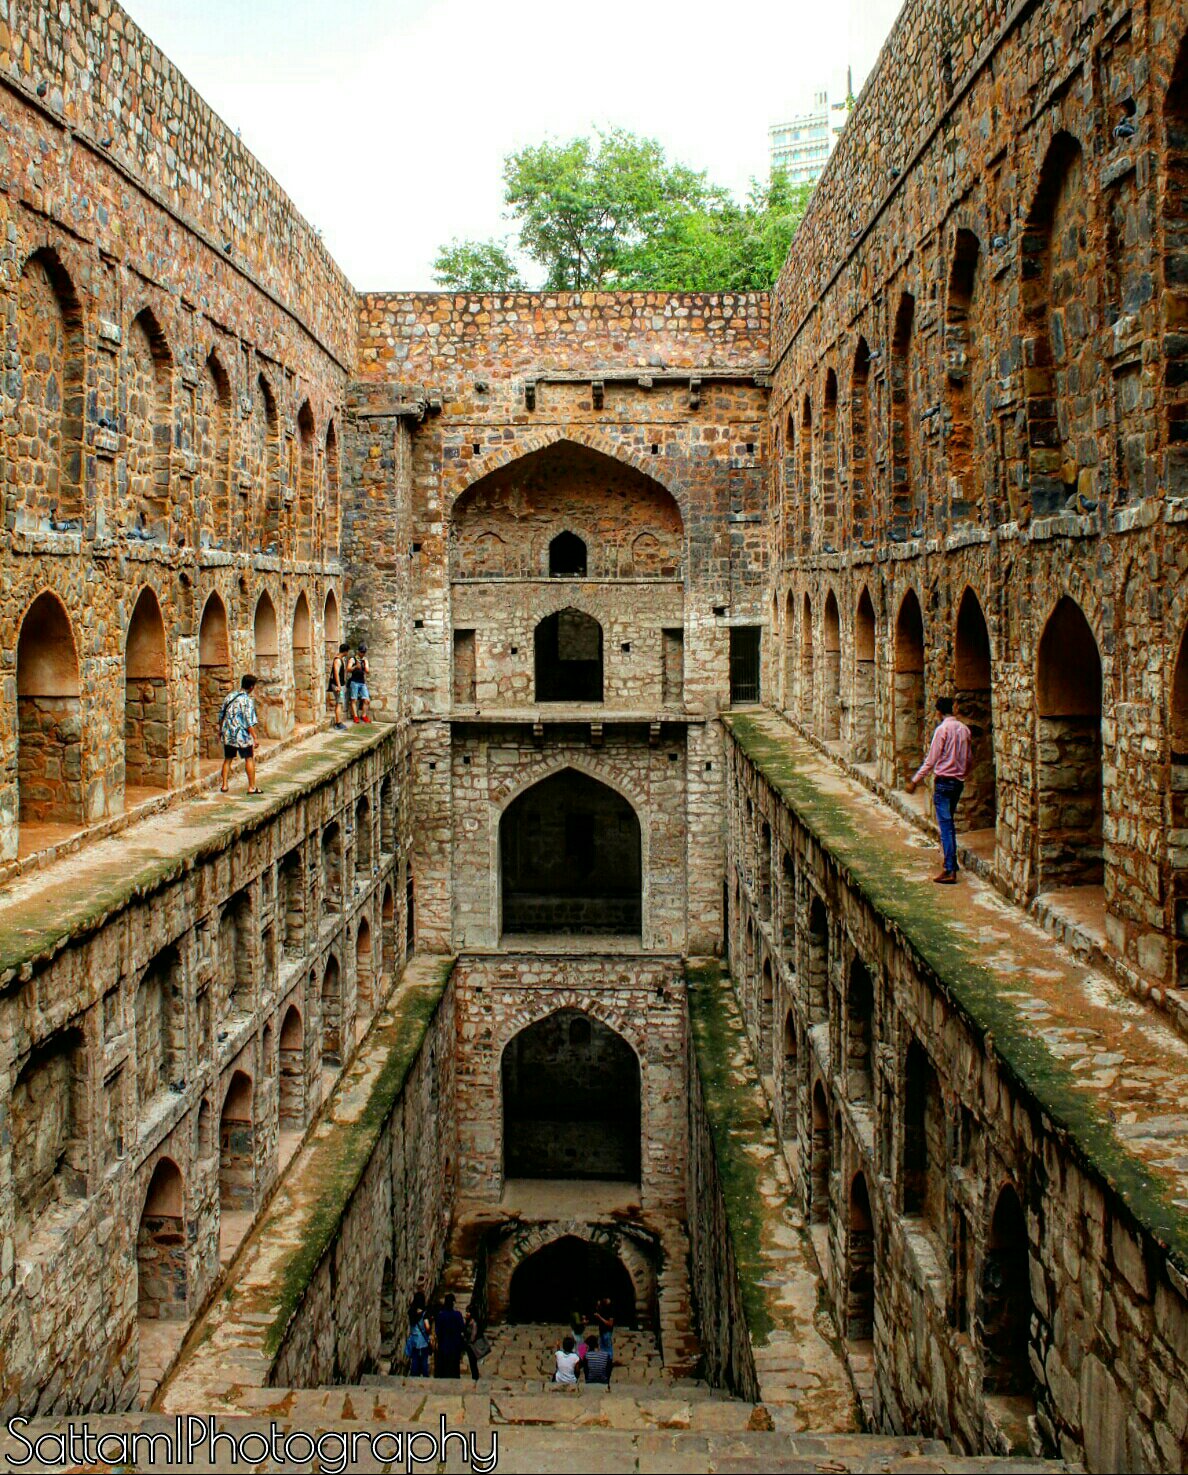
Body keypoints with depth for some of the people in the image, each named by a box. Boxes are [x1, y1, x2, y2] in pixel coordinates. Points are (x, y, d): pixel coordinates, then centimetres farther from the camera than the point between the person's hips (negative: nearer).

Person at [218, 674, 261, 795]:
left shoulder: (229, 696, 5)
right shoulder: (247, 701, -15)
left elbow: (221, 714, 14)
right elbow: (249, 722, -18)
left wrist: (220, 730, 26)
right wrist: (254, 737, -12)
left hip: (228, 734, 6)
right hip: (242, 735, -6)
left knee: (228, 759, 16)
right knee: (249, 759, 4)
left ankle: (224, 785, 18)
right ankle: (251, 787, 4)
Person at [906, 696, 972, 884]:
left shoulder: (943, 729, -14)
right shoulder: (964, 729, 8)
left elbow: (931, 760, -14)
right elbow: (968, 759, 16)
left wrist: (914, 780, -8)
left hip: (944, 781, -7)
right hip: (958, 781, 7)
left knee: (945, 825, -8)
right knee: (950, 823, 19)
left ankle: (949, 871, -13)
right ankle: (951, 863, 25)